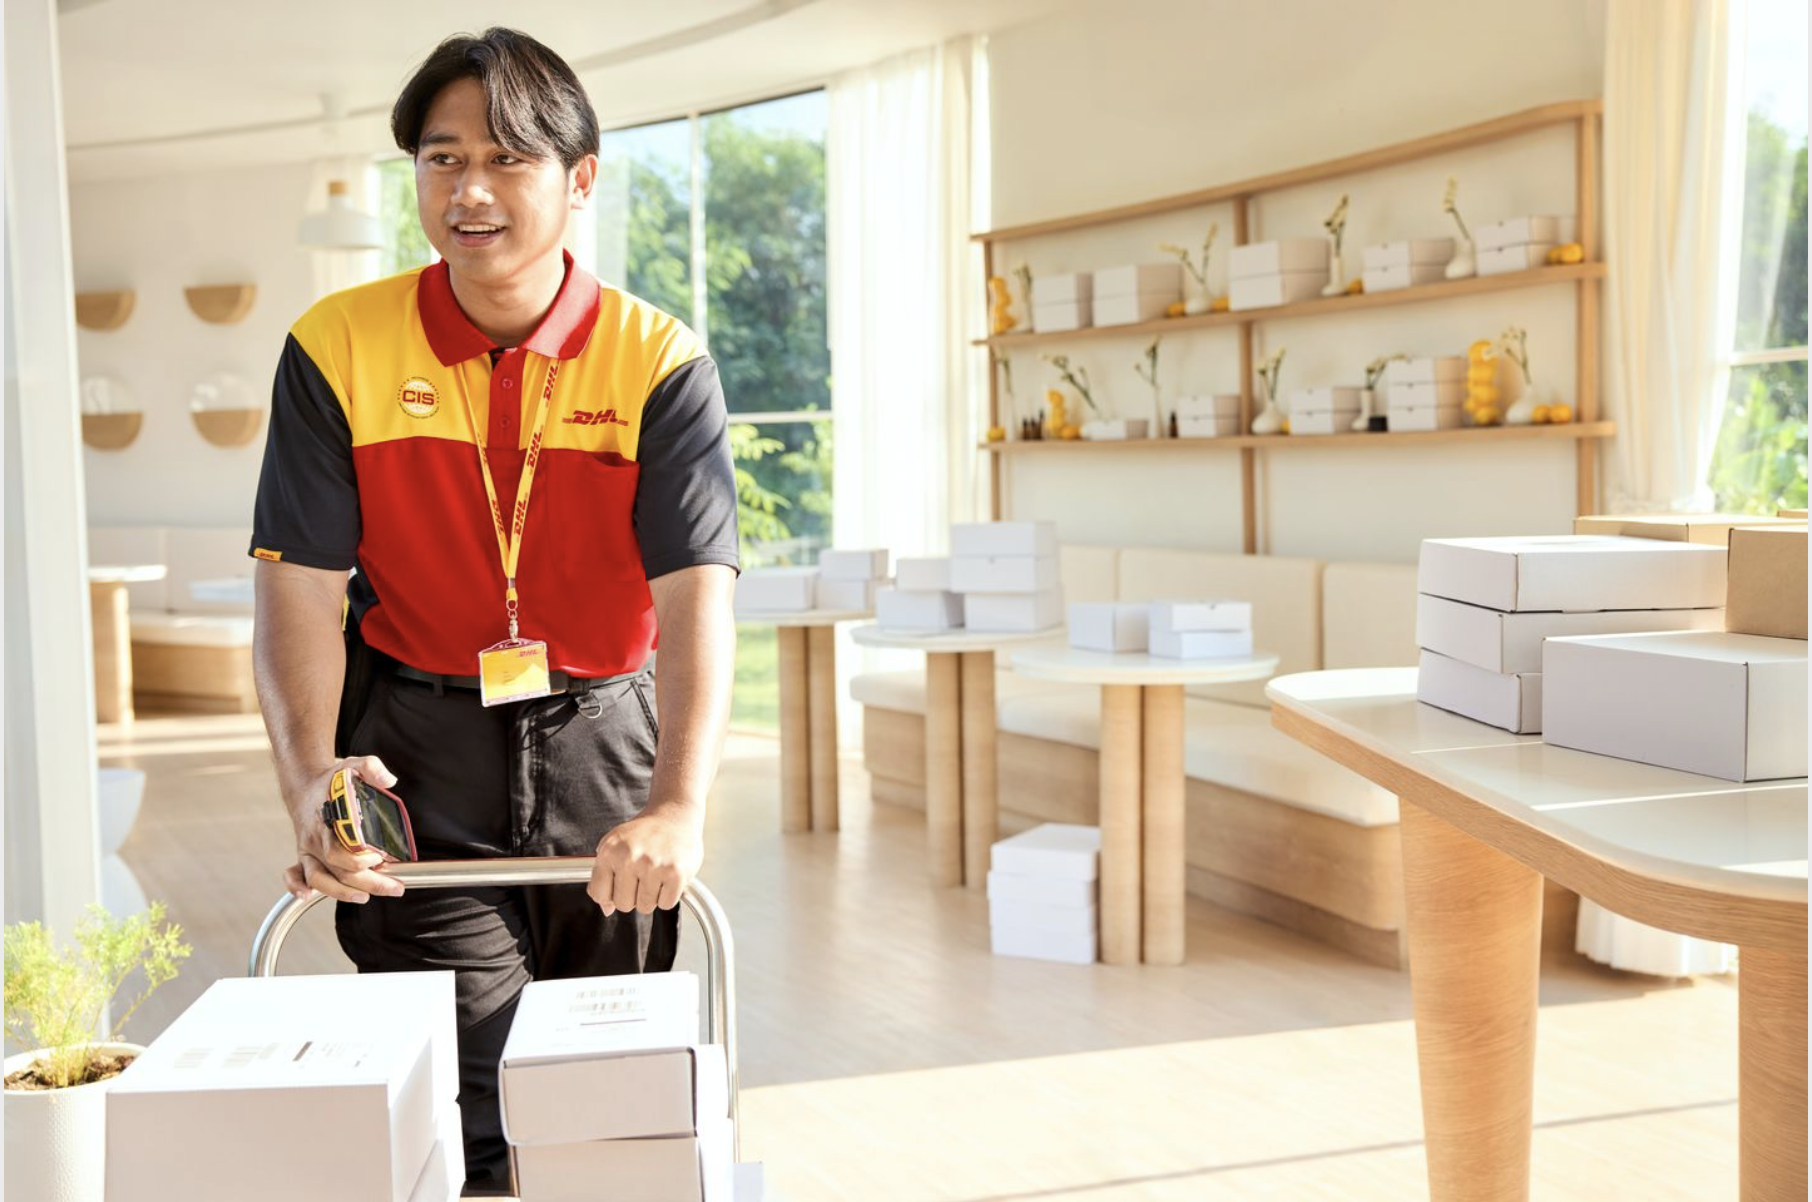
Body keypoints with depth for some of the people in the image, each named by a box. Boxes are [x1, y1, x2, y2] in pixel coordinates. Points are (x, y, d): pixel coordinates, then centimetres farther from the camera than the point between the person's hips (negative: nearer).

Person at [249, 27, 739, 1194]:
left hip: (607, 747, 1)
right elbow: (301, 588, -7)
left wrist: (681, 805, -32)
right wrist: (311, 782, -24)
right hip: (419, 756, 0)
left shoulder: (658, 361, -7)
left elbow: (697, 591, -18)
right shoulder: (337, 350, -3)